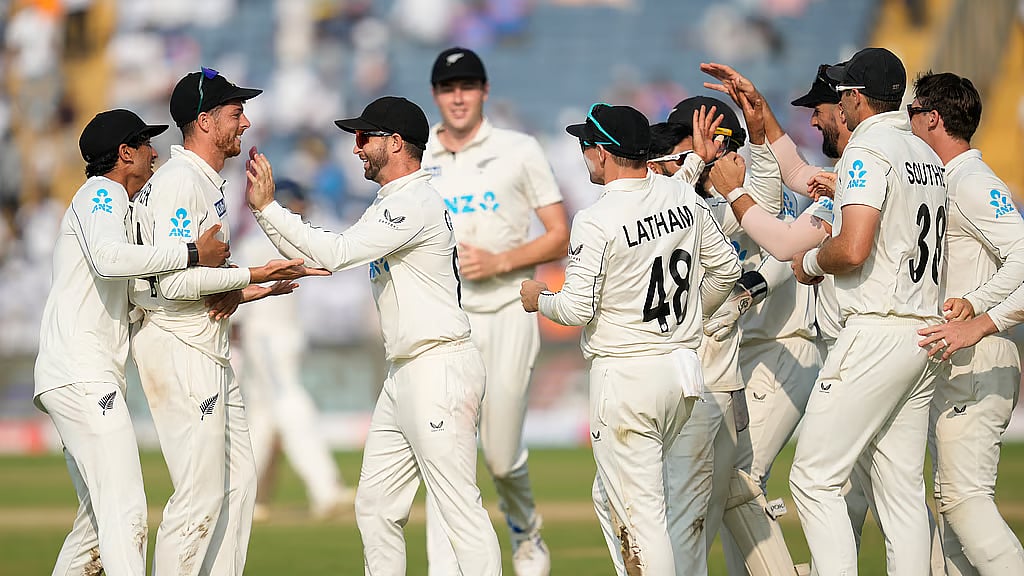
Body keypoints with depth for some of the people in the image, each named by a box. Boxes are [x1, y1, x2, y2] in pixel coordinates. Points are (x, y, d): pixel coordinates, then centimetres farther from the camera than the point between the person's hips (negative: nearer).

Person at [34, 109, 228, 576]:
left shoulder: (112, 205, 28)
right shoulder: (98, 195, -3)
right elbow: (109, 259, -26)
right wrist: (192, 254, -20)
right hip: (81, 375, -10)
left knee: (98, 518, 12)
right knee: (125, 512, -19)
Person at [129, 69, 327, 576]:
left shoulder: (207, 182, 18)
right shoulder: (178, 182, -15)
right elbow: (173, 280, -23)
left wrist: (235, 292, 1)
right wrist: (254, 276, -20)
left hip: (209, 351, 11)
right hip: (177, 348, -11)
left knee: (238, 481, 11)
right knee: (201, 493, -10)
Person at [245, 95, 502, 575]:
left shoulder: (415, 201, -13)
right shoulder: (390, 206, 20)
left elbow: (336, 254, -21)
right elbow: (317, 257, 19)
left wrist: (269, 207, -17)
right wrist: (263, 209, 9)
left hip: (440, 369, -11)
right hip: (403, 375, 11)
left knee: (459, 508, -11)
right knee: (375, 505, 11)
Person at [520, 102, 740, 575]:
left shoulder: (596, 221, -16)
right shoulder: (684, 196, 4)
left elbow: (578, 310, -15)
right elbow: (725, 267, 12)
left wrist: (539, 298, 6)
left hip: (624, 374, -8)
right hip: (684, 367, 8)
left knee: (638, 512, -3)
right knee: (611, 496, 21)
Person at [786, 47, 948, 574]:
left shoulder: (867, 151, -11)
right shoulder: (926, 155, 17)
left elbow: (853, 250, -22)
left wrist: (811, 263, -1)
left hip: (876, 332, -9)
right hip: (926, 333, 9)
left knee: (814, 478, -7)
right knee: (902, 490, 9)